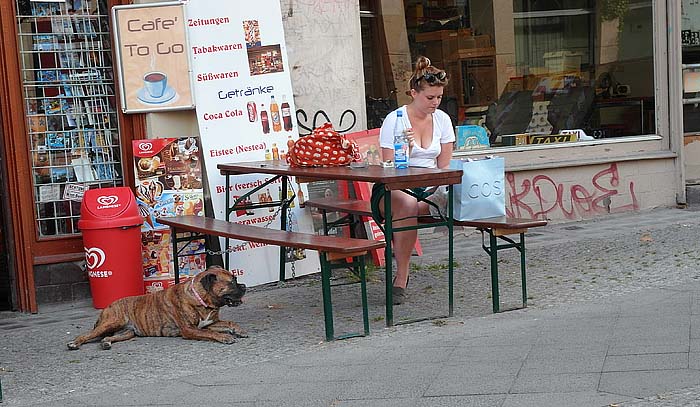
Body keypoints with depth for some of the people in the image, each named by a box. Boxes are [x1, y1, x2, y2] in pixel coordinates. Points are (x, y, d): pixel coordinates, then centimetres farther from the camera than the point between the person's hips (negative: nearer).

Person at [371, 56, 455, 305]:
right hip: (393, 189, -4)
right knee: (407, 204, -41)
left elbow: (444, 167, 10)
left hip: (430, 189, 4)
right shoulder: (394, 120, -4)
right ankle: (401, 278, -29)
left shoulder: (442, 120, 10)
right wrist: (405, 149, -26)